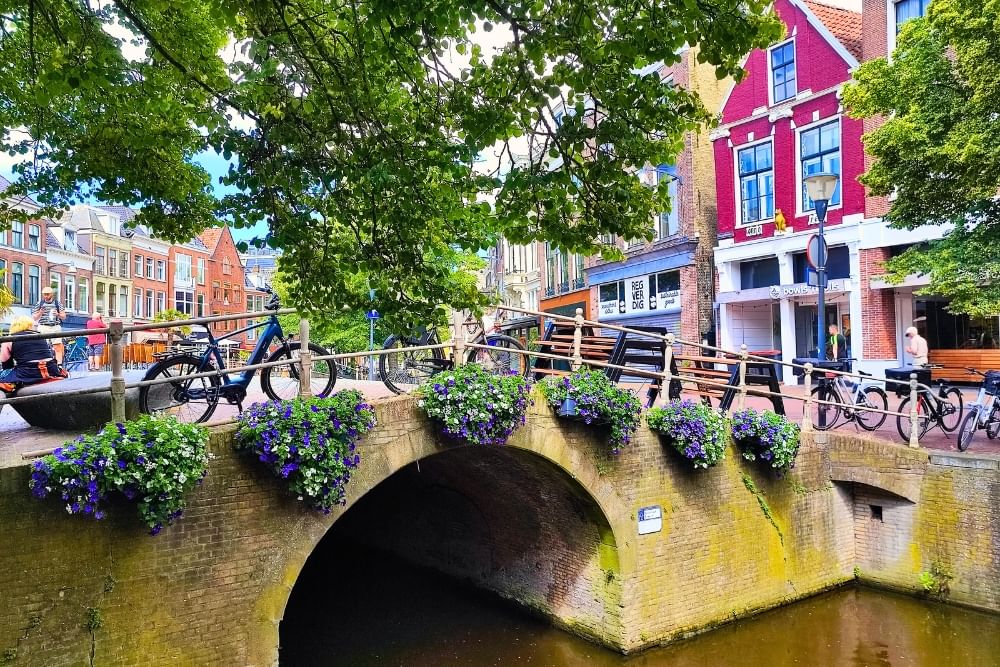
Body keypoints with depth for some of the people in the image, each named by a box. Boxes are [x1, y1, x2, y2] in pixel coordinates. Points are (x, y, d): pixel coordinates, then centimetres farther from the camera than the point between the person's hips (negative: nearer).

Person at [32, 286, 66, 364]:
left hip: (55, 327, 0)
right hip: (43, 328, 0)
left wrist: (58, 314, -11)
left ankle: (59, 365, -8)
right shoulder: (39, 304, 9)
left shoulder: (57, 303, 10)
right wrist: (40, 313, -11)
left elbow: (64, 316, 10)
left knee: (58, 347, -7)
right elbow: (34, 318, 9)